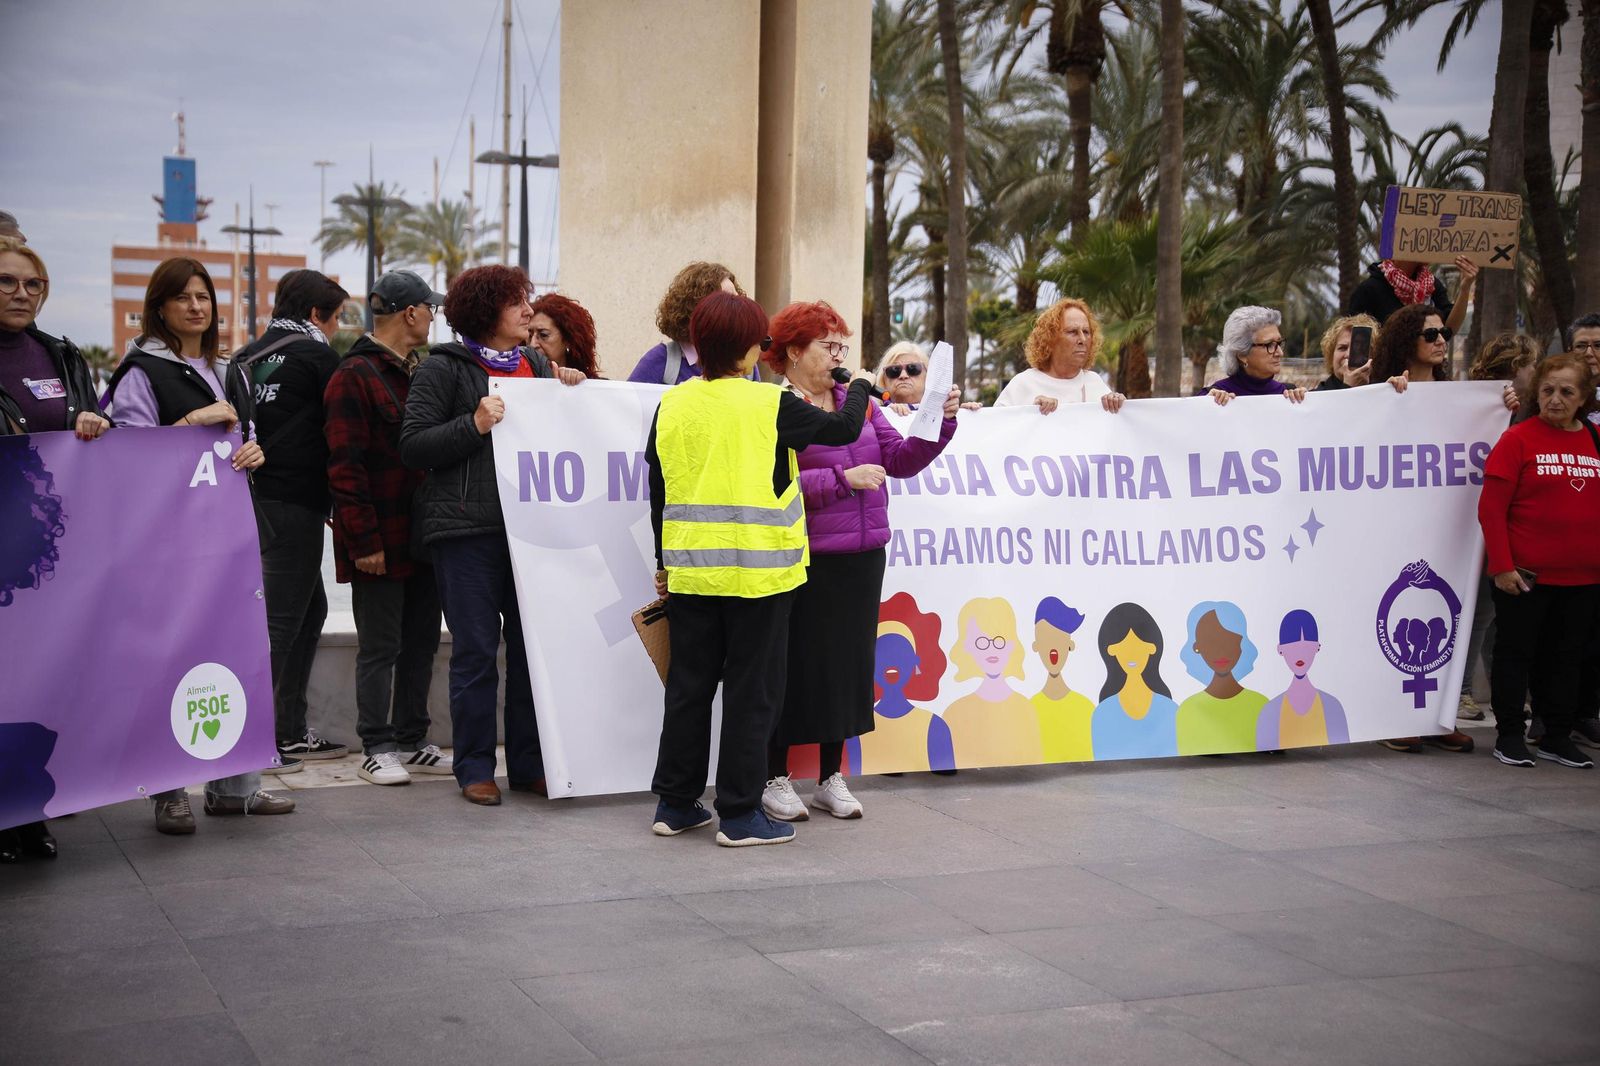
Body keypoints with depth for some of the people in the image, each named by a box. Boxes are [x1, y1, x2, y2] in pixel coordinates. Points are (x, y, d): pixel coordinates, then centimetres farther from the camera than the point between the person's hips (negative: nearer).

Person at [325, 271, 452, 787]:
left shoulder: (420, 372, 16)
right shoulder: (354, 376, -12)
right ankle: (377, 749, 9)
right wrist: (364, 541, -20)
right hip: (380, 543, -8)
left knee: (420, 643, 13)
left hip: (422, 534, 8)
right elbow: (345, 467, -17)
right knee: (381, 647, 0)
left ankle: (411, 743, 23)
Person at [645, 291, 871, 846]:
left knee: (688, 685, 13)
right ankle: (739, 813, 7)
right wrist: (858, 387, 21)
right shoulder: (770, 405, -11)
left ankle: (675, 803, 19)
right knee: (751, 691, 4)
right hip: (756, 570, -5)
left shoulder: (672, 405, 3)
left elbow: (659, 492, 10)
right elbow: (844, 429, 0)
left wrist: (664, 562, 20)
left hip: (689, 570, 5)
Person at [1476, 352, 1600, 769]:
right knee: (1517, 653, 7)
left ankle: (1558, 737, 24)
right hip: (1525, 574, -4)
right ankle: (1509, 735, 17)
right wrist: (1502, 565, -13)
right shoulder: (1519, 439, -8)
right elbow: (1491, 506, -9)